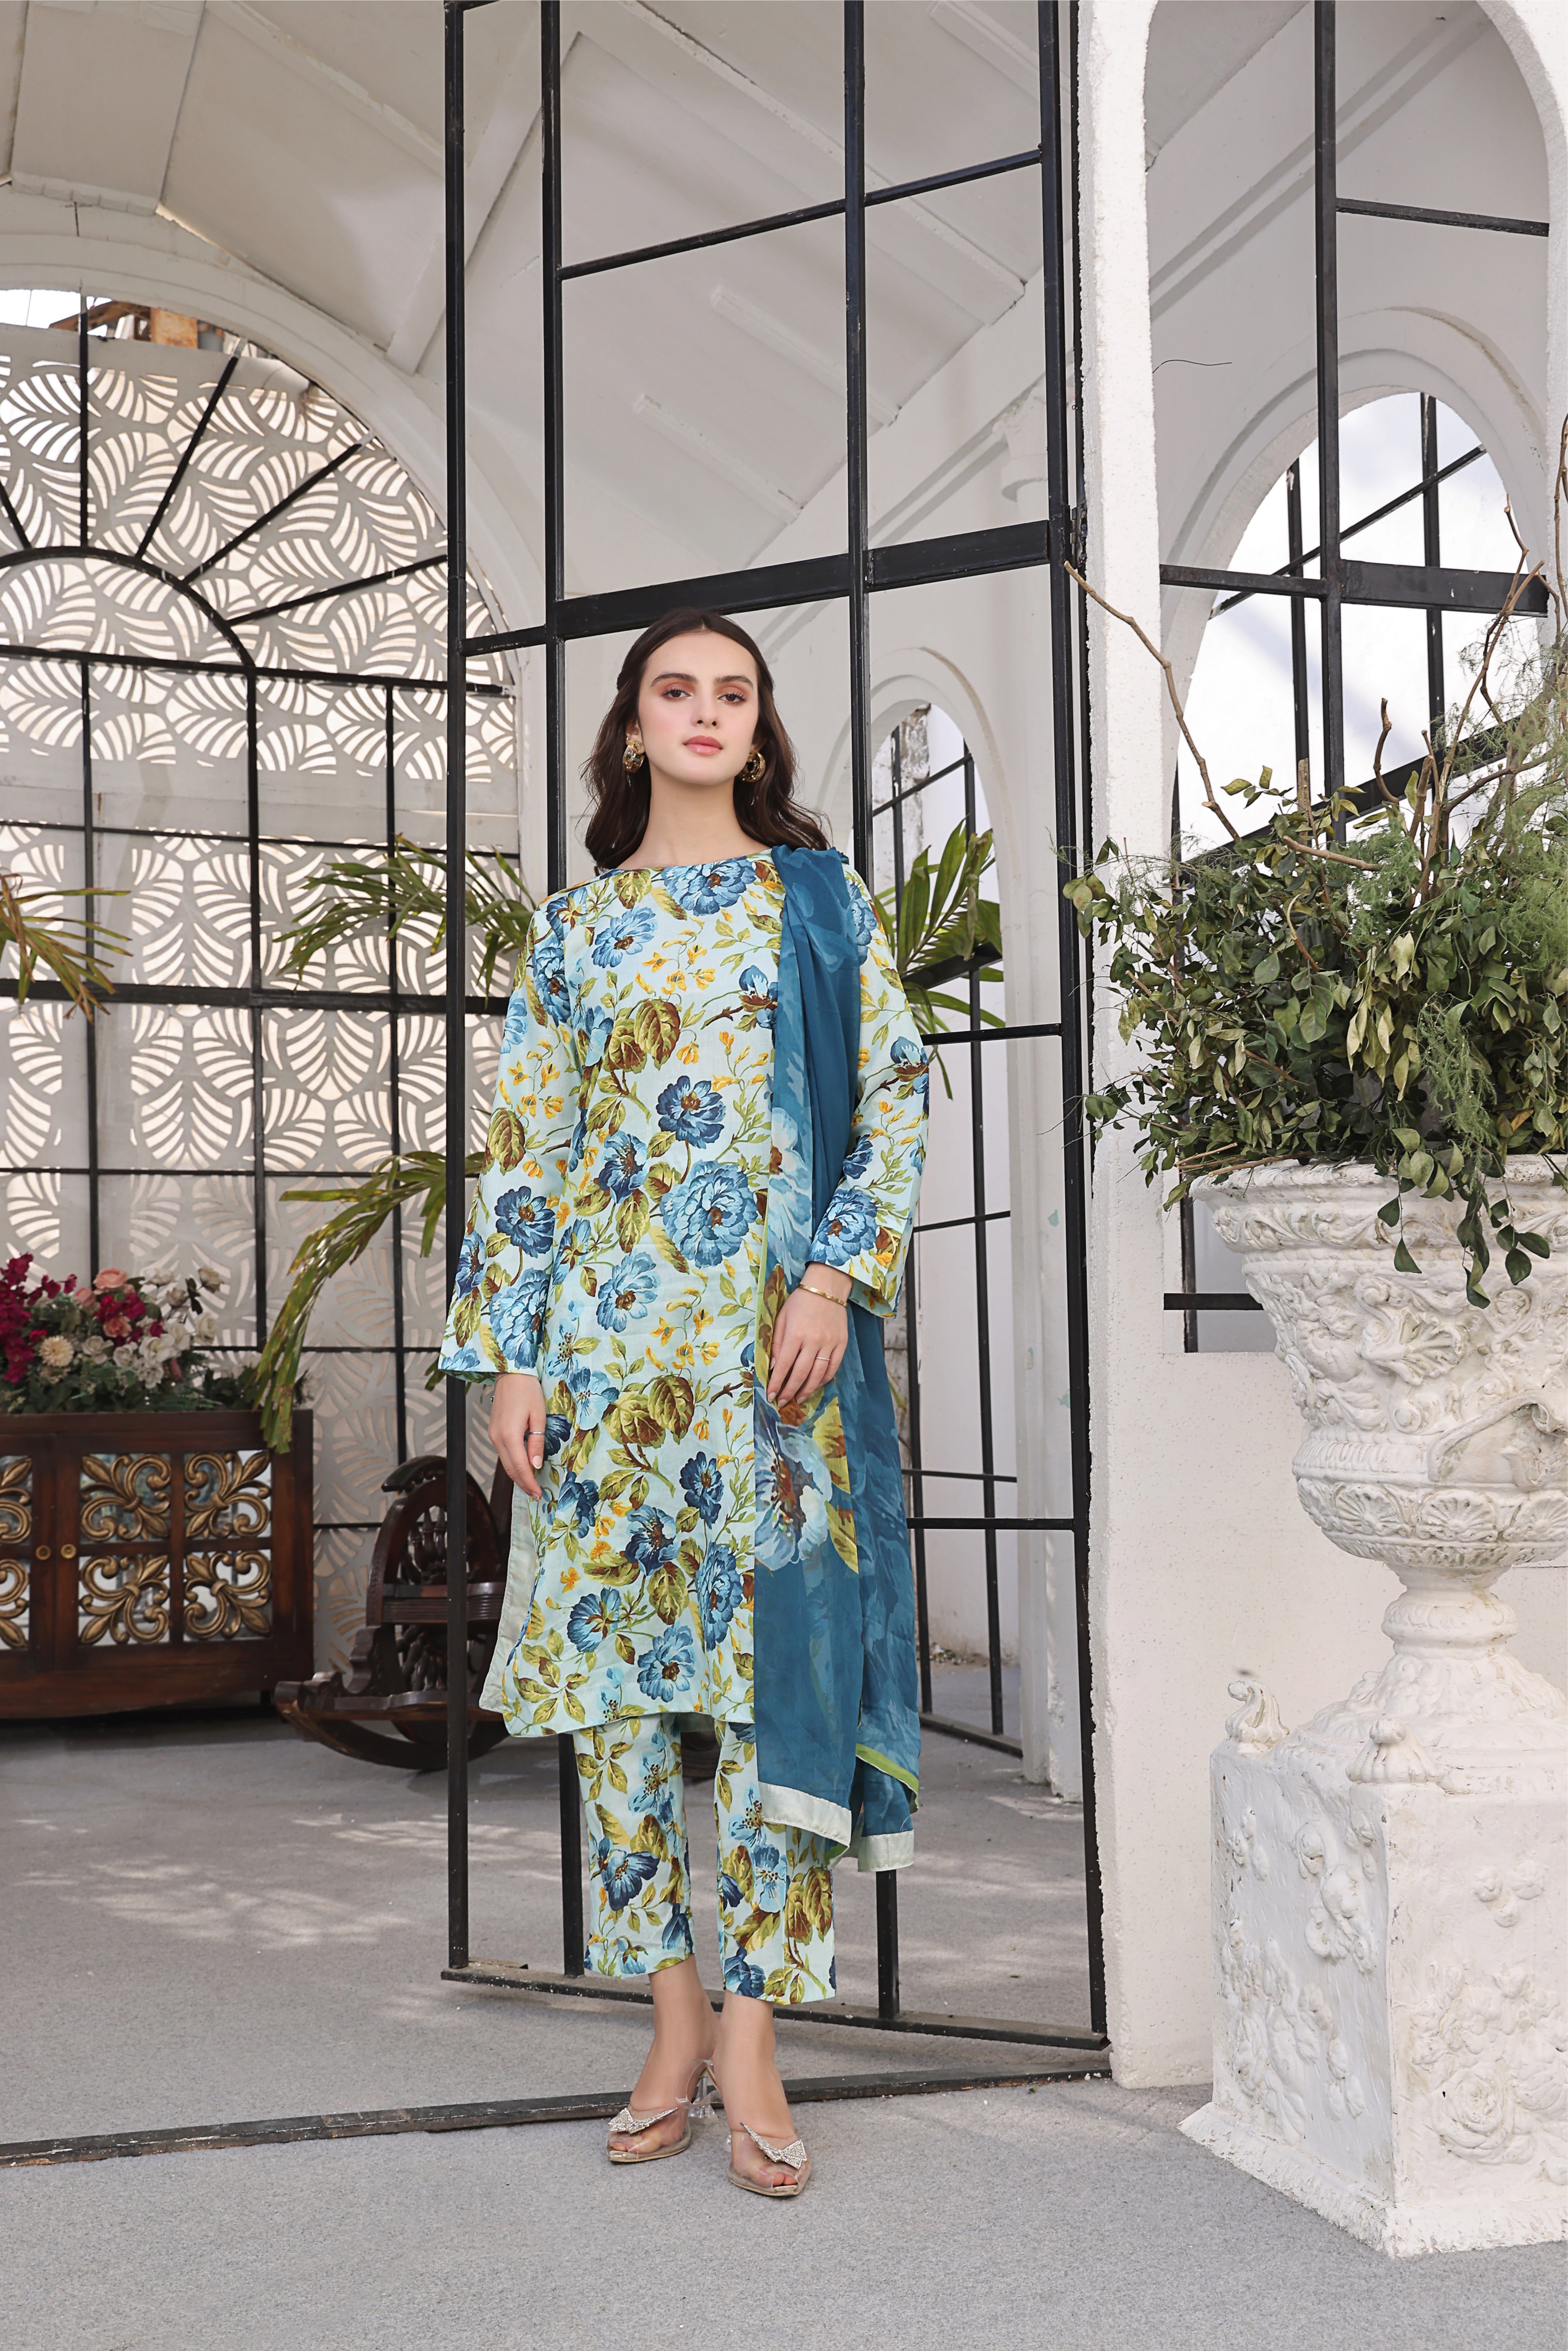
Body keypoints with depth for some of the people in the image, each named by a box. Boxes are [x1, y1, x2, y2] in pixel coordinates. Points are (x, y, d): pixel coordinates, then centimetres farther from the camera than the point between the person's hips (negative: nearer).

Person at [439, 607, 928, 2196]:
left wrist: (836, 1277, -10)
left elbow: (895, 1093, 3)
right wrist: (511, 1355, 1)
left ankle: (751, 2033, 4)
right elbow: (524, 1151, 8)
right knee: (615, 1654, 2)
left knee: (776, 1652, -5)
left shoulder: (817, 898, 9)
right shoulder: (572, 930, 12)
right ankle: (673, 2018, 15)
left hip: (778, 1343, -1)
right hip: (611, 1337, 2)